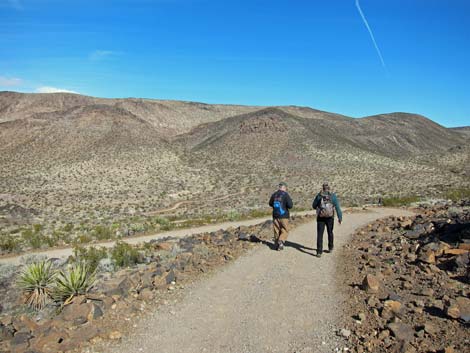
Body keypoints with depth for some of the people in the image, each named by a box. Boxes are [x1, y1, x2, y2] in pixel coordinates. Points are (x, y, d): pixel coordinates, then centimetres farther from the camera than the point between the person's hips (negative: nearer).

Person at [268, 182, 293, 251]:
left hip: (275, 216, 5)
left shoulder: (274, 194, 3)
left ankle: (277, 244, 20)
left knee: (277, 231, 14)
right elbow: (290, 205, -16)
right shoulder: (285, 195, -12)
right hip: (284, 216, -5)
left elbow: (270, 204, 16)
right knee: (285, 231, 6)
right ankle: (280, 241, -13)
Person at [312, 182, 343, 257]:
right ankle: (330, 248, 35)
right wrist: (340, 217, -9)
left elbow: (314, 206, 9)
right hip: (330, 218, 1)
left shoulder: (318, 196, -1)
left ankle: (319, 252, -10)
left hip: (320, 218, -1)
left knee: (320, 234, -1)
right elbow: (337, 207, -9)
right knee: (330, 232, 21)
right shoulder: (333, 196, -3)